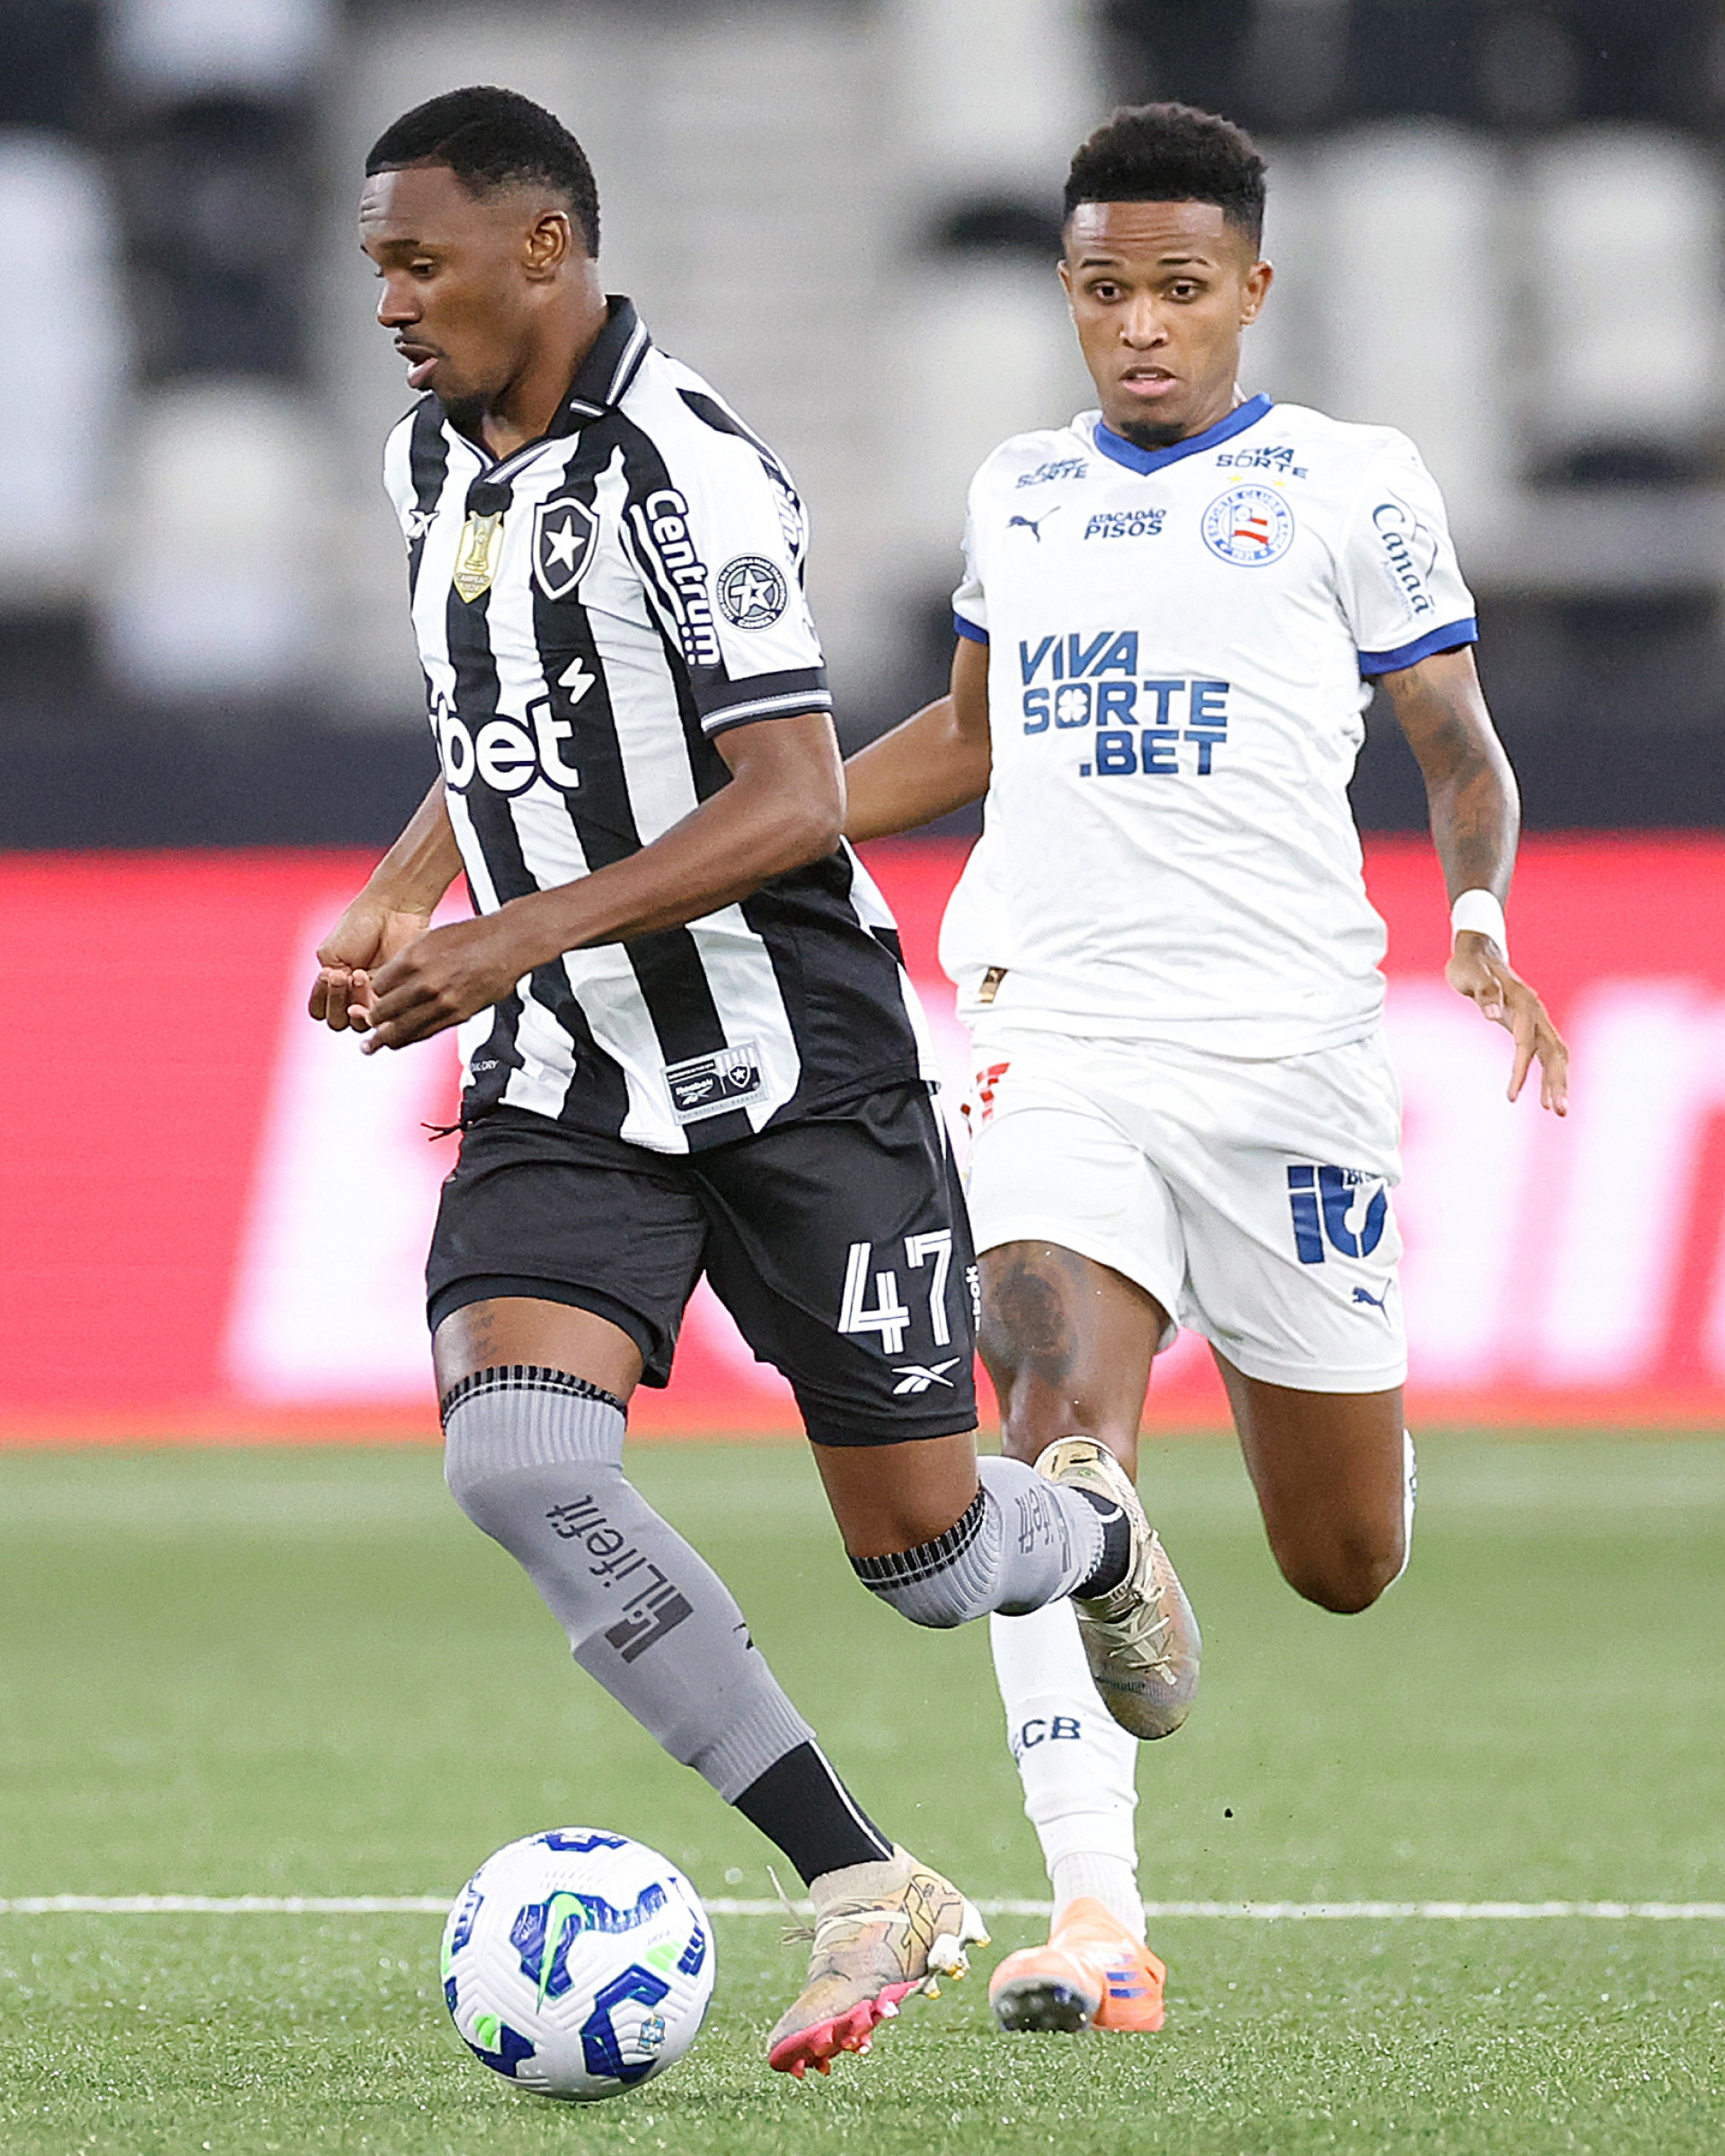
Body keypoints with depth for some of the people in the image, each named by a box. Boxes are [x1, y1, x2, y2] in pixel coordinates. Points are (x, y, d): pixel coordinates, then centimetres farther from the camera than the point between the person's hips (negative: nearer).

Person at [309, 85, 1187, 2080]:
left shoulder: (683, 473, -18)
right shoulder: (432, 460, 8)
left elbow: (790, 803, -23)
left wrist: (516, 938, -29)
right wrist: (389, 905, 7)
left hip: (793, 1071, -6)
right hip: (567, 1083, 6)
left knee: (922, 1559, 1)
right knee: (512, 1455, -21)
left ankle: (1093, 1533, 43)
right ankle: (866, 1896, -13)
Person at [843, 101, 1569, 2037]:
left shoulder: (1349, 486, 2)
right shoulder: (1017, 495, 14)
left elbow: (1462, 750, 6)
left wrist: (1483, 919, -14)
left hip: (1287, 1053, -2)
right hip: (1056, 1044, 2)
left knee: (1342, 1567, 7)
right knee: (1055, 1426, -23)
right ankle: (1097, 1915, -29)